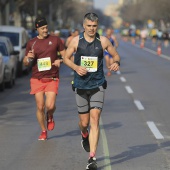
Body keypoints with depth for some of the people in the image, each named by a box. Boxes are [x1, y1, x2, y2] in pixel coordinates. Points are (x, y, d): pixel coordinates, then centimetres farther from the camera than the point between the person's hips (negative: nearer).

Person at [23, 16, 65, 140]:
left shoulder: (55, 40, 4)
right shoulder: (31, 43, 8)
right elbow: (25, 63, 15)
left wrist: (60, 61, -12)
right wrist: (29, 58, -8)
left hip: (52, 79, -1)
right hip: (37, 79, 1)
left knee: (50, 105, -15)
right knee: (40, 107, -1)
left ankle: (50, 117, 22)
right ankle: (44, 131, 17)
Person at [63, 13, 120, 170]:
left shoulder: (103, 41, -3)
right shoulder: (76, 41, -3)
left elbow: (115, 55, 9)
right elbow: (66, 58, 7)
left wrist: (116, 63, -14)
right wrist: (76, 67, -13)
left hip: (98, 86, -1)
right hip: (81, 86, 1)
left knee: (94, 120, -13)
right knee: (84, 122, 9)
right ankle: (85, 136, 48)